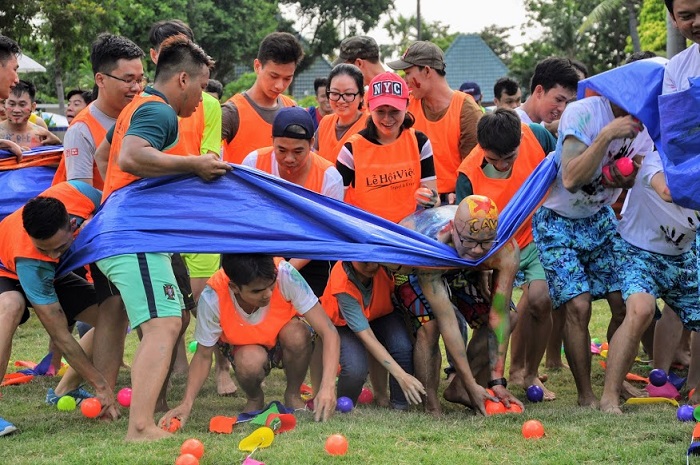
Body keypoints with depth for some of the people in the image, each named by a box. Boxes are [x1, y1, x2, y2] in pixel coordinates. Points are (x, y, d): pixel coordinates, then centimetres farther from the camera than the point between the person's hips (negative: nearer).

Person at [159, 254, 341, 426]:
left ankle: (293, 395, -5)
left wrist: (328, 386, -46)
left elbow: (329, 332, -33)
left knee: (296, 335, -33)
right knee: (249, 360, -34)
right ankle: (254, 399, 1)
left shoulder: (285, 275, -35)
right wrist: (186, 404, -30)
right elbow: (203, 355, -16)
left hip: (285, 339, 0)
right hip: (244, 346, 0)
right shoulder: (212, 298, -32)